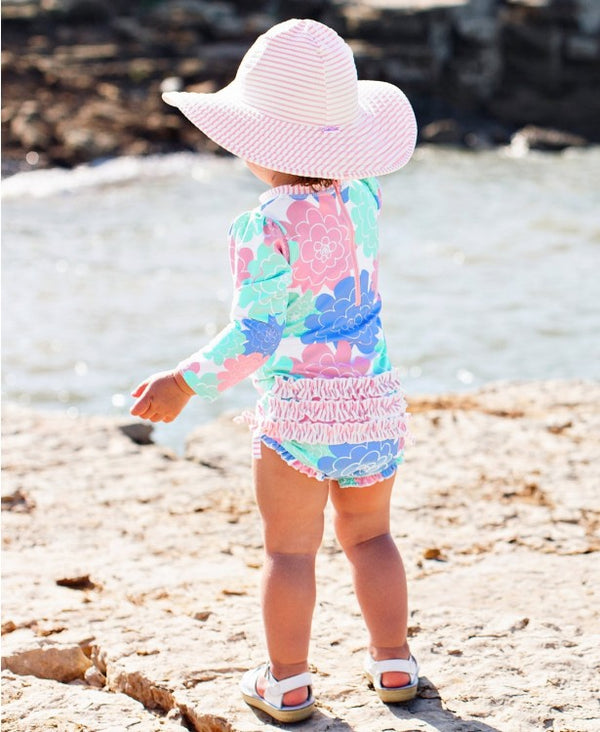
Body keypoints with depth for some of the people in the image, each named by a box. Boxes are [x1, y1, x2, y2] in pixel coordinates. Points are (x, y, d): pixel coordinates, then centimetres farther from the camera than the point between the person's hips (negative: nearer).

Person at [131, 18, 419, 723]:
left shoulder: (269, 225, -15)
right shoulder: (361, 196, 2)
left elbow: (254, 336, -16)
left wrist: (185, 381, -10)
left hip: (299, 406, -6)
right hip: (376, 398, 6)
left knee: (289, 546, 6)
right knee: (369, 533, 19)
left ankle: (287, 681, 14)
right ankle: (393, 662, 23)